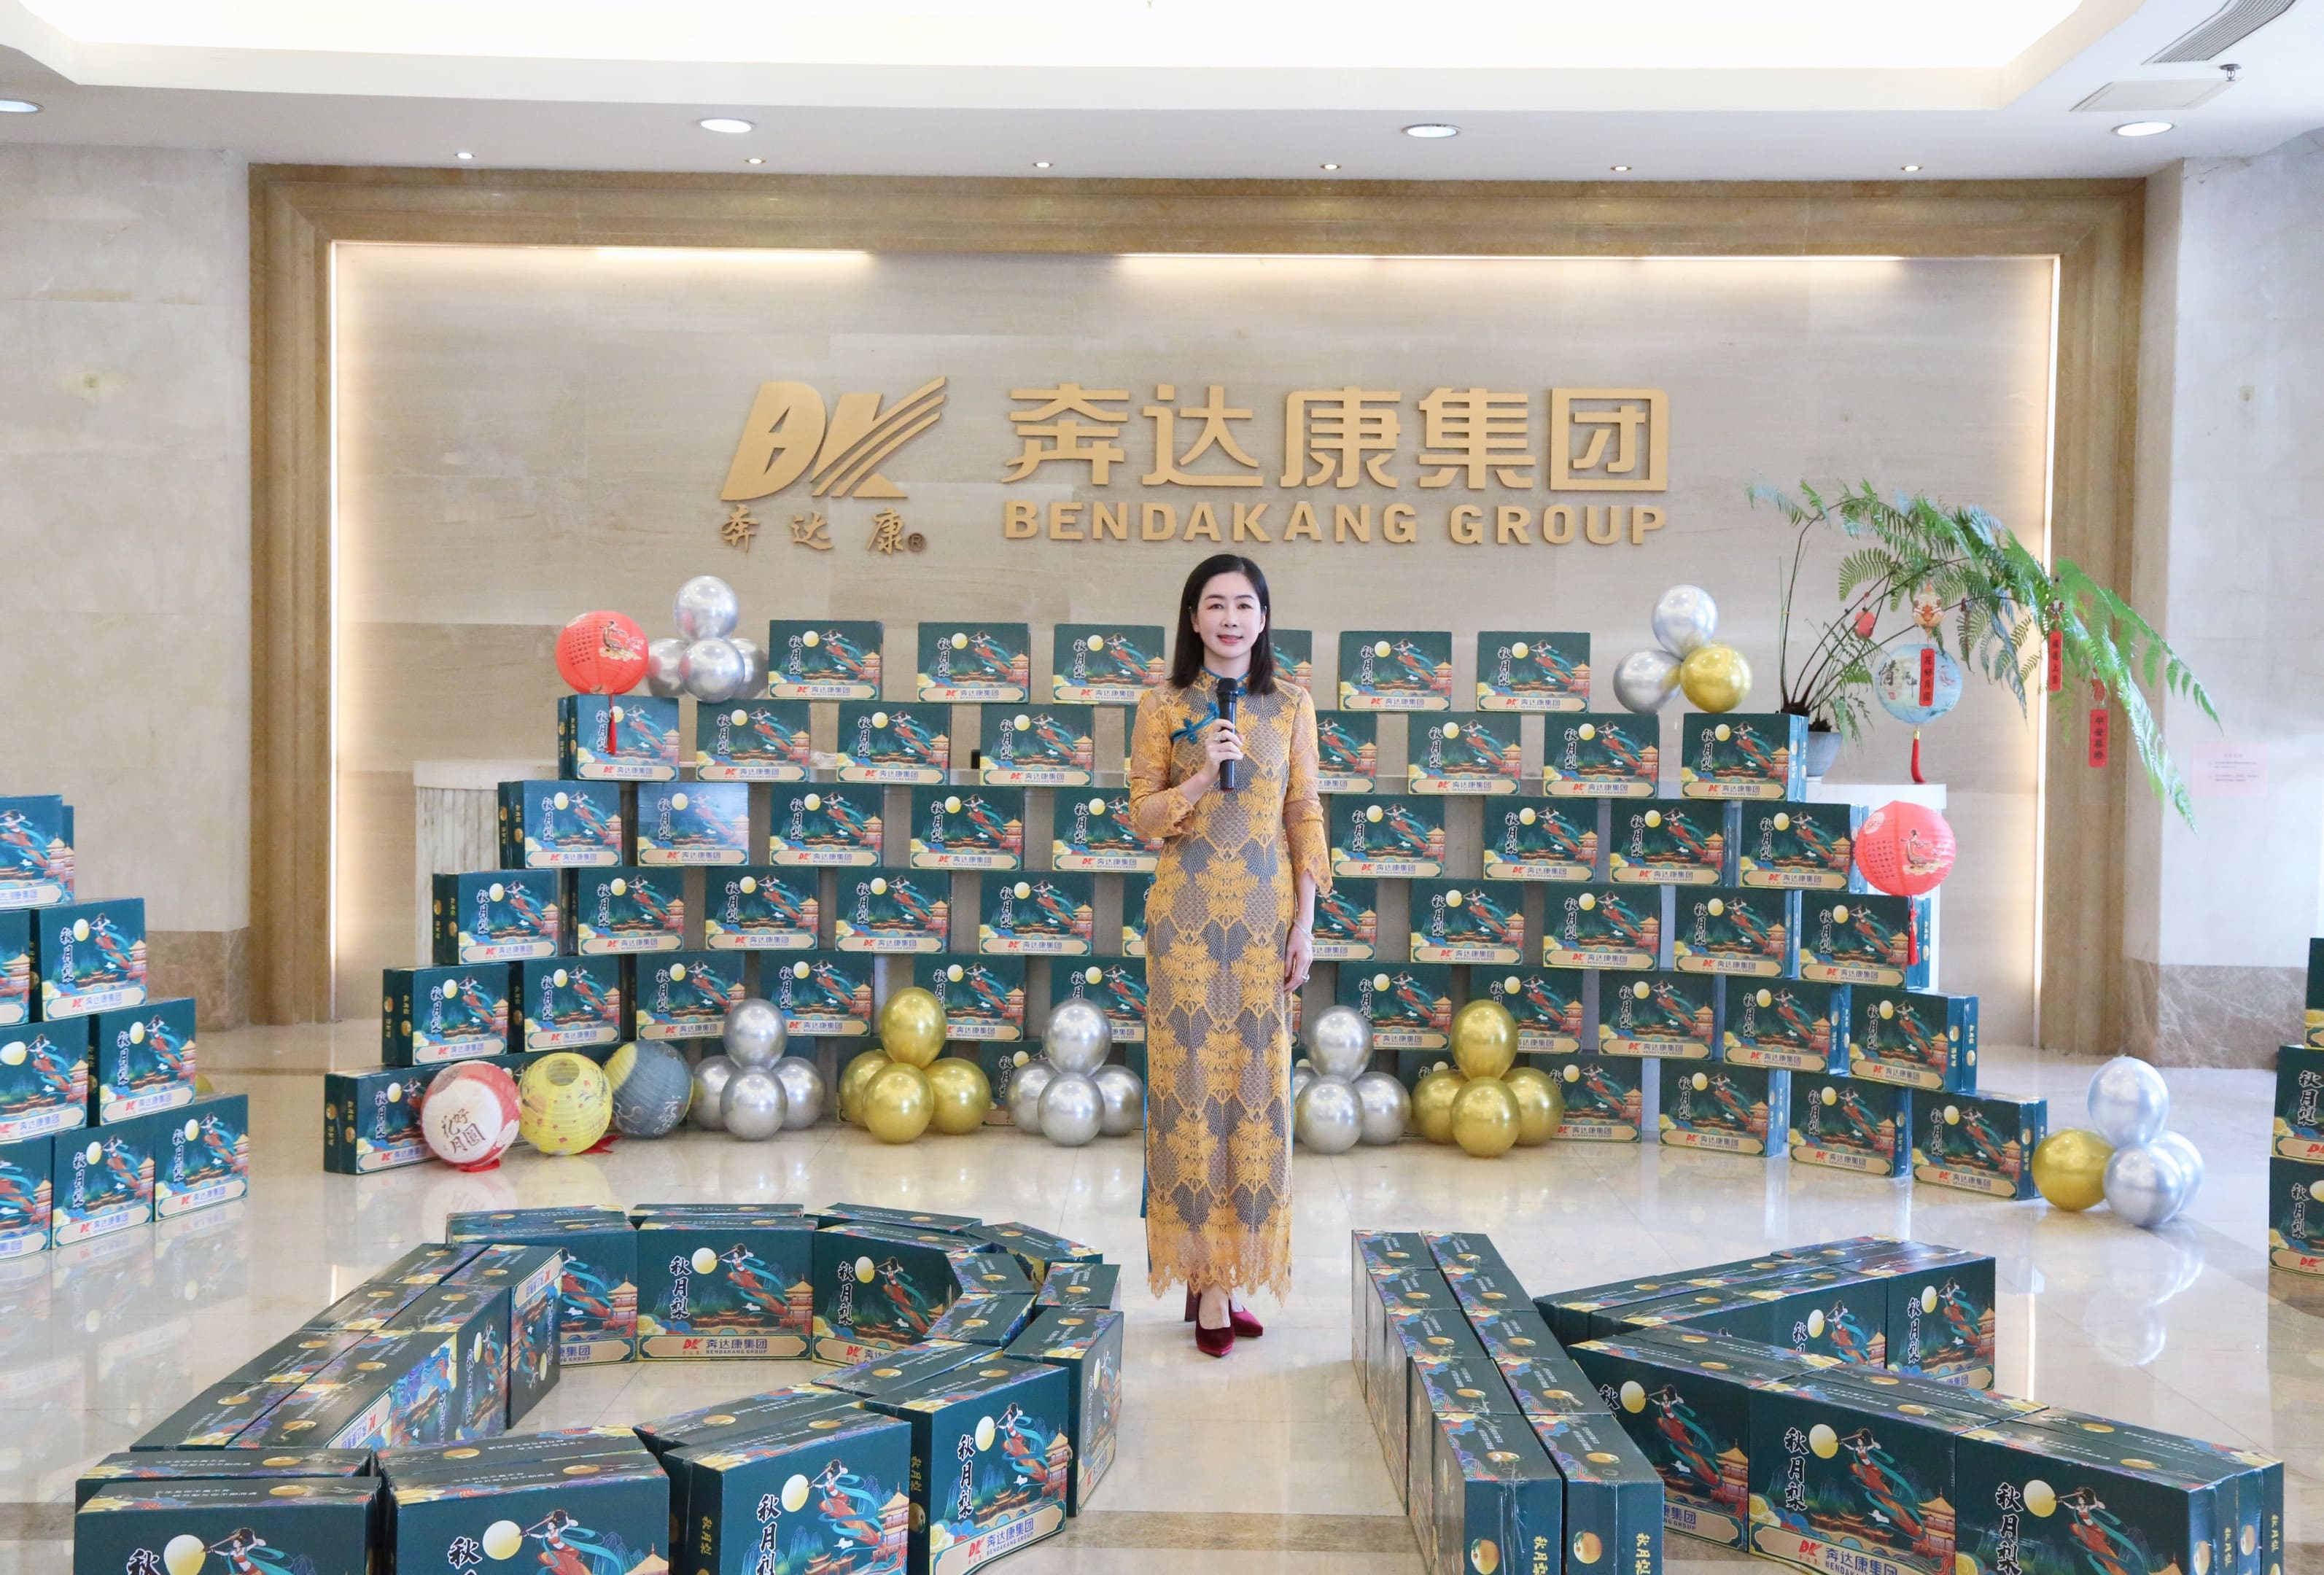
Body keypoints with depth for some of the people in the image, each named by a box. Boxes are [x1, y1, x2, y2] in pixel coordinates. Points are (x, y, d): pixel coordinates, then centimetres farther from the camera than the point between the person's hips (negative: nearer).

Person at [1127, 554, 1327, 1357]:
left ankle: (1230, 1267, 16)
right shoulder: (1163, 707, 1)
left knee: (1254, 1085, 4)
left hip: (1264, 914, 2)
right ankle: (1206, 1276, 5)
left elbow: (1305, 816, 6)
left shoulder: (1291, 706, 6)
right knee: (1193, 1080, -2)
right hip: (1189, 914, -2)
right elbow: (1142, 816, 0)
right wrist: (1202, 775, -17)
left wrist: (1305, 920, 0)